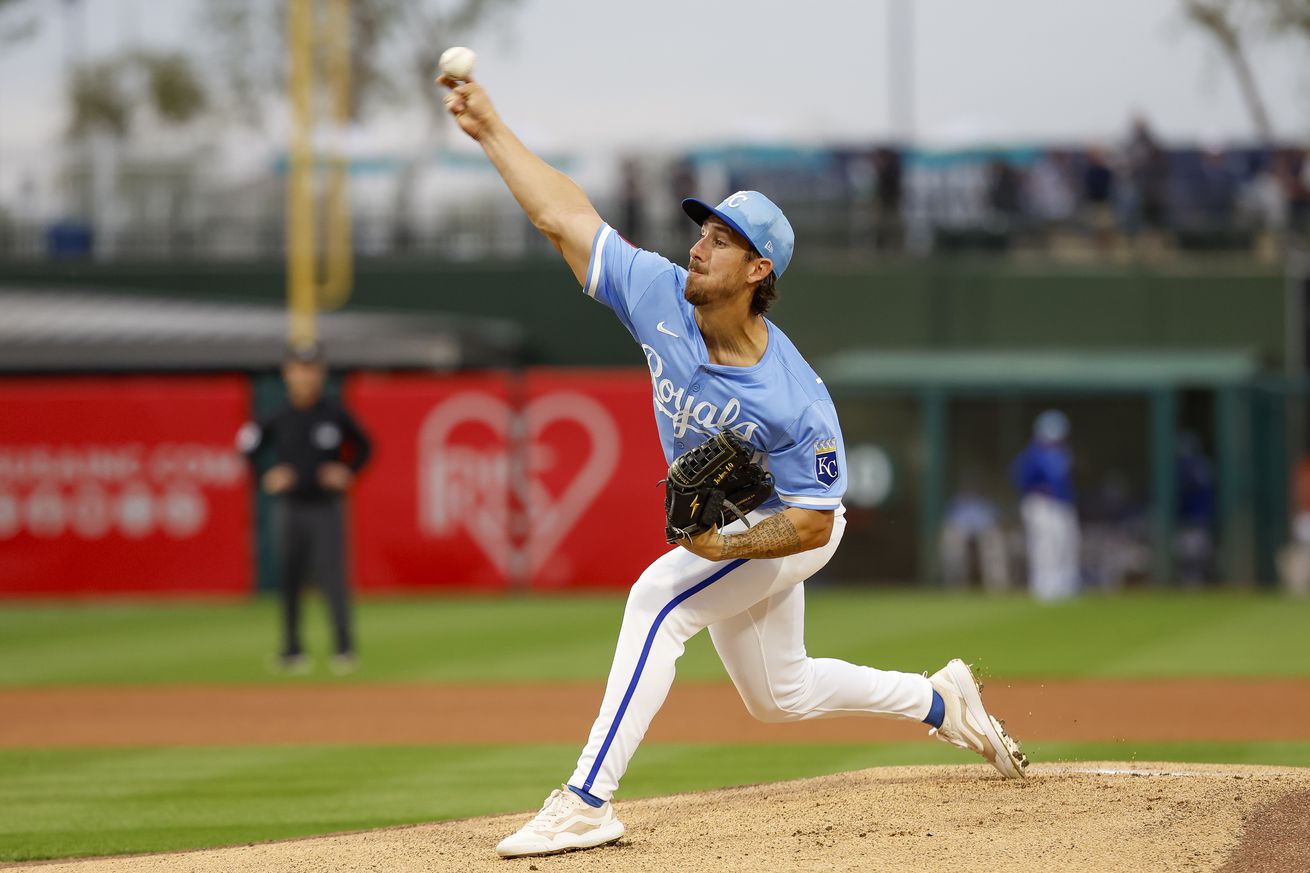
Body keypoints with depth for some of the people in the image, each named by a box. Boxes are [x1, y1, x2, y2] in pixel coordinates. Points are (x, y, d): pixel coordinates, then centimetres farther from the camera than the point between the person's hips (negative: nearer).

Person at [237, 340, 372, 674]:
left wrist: (348, 473, -2)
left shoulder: (334, 415, -1)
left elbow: (363, 446, 13)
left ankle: (344, 648, 1)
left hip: (325, 507, -1)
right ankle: (292, 650, 13)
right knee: (288, 580, 4)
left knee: (332, 578, -8)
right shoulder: (277, 418, -1)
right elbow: (246, 450, 7)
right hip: (289, 508, 1)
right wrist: (267, 479, -8)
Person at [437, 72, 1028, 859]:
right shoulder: (662, 298, -21)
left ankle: (587, 802, -33)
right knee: (779, 696, 21)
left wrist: (727, 546, -41)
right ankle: (943, 703, 42)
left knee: (661, 598, -30)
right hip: (723, 533, 8)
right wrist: (491, 129, -20)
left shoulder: (795, 402, -34)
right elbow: (567, 218, -16)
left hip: (782, 533, -8)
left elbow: (814, 522, -26)